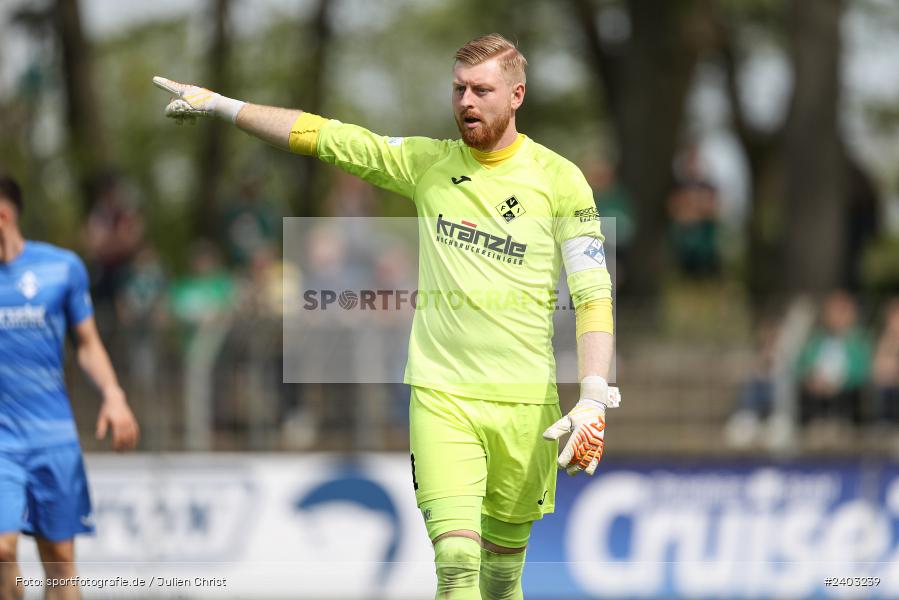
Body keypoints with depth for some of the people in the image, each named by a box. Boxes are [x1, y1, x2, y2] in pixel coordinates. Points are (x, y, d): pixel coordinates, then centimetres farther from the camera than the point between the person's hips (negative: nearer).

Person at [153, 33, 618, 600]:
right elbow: (322, 136, 12)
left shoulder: (559, 179, -1)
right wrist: (220, 104, 11)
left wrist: (593, 402, -14)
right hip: (441, 395, 0)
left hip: (525, 403, 0)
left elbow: (594, 296, -4)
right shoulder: (427, 162, 6)